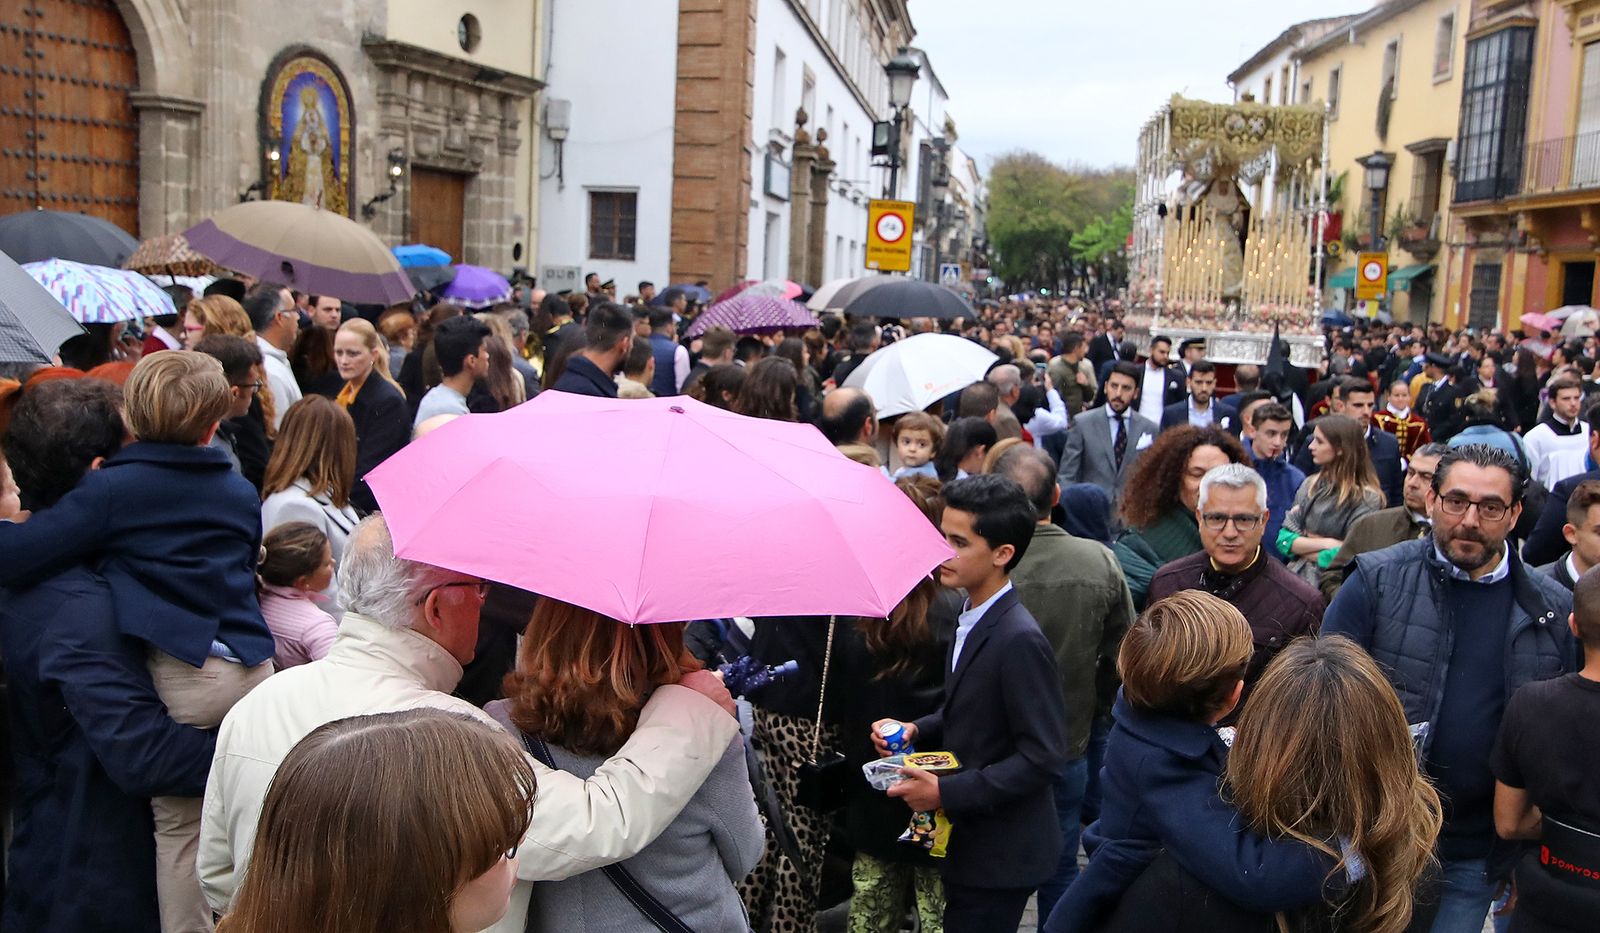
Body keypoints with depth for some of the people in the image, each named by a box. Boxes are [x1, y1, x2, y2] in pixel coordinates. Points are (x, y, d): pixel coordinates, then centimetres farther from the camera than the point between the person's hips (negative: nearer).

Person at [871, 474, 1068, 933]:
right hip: (971, 842, 8)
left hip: (999, 857, -8)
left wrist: (946, 792, -23)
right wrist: (916, 730, -1)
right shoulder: (974, 619, 3)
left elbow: (1042, 758, -24)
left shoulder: (1019, 641, -25)